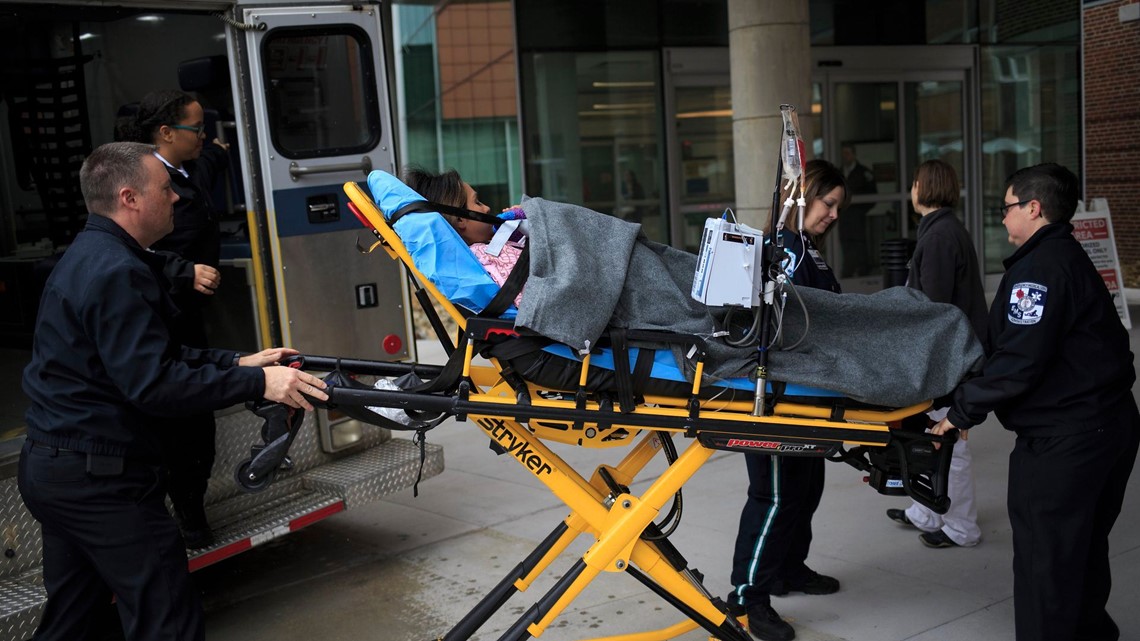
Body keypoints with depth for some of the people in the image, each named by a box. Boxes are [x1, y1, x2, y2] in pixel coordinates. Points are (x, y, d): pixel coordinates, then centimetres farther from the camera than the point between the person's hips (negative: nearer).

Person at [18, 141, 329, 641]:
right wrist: (256, 383, -25)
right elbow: (152, 384, -27)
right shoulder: (117, 272, -20)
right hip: (100, 477, -11)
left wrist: (237, 361, 9)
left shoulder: (90, 257, 13)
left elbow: (150, 354, 16)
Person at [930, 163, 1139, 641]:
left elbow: (1019, 361, -23)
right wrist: (973, 401, 16)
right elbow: (1015, 348, 17)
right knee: (1083, 548, 23)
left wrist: (964, 411, -14)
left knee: (1044, 557, -2)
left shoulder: (1040, 268, -17)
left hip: (1063, 439, -11)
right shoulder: (1069, 259, 16)